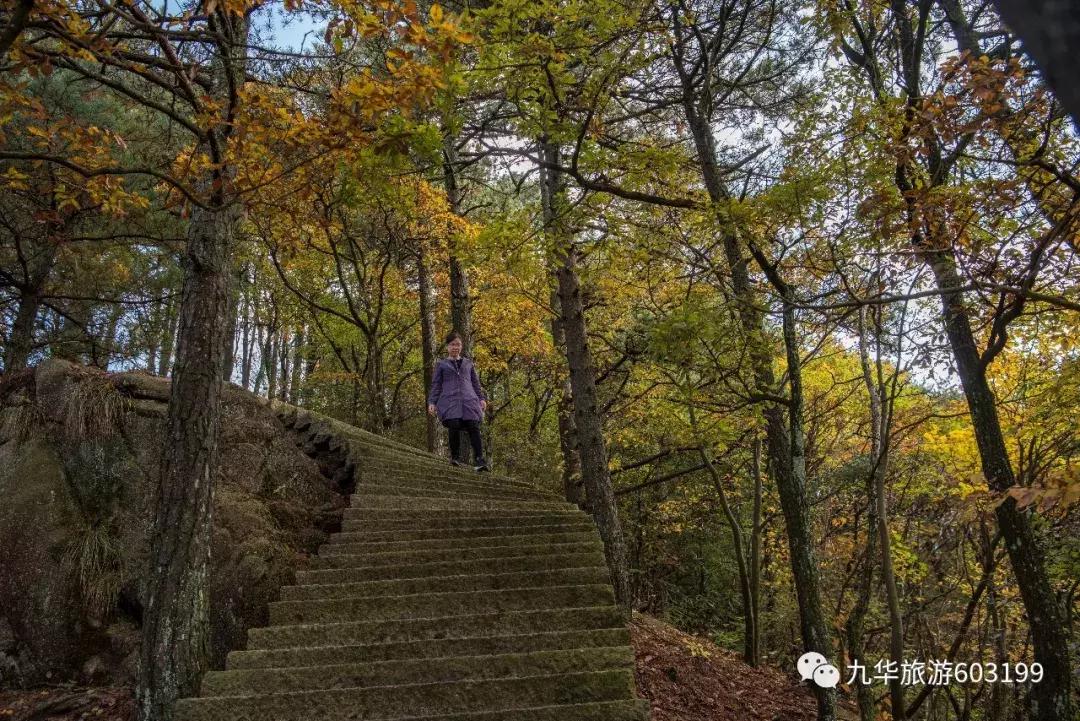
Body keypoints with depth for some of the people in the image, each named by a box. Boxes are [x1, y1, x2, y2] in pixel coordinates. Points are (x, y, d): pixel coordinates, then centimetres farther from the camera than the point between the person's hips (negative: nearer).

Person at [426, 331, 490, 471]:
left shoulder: (468, 363, 22)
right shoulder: (441, 364, 16)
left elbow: (476, 383, 22)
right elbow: (436, 385, 12)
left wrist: (482, 398, 10)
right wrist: (432, 402, 1)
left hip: (469, 401, 2)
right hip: (450, 401, -2)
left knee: (474, 428, -13)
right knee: (454, 426, -20)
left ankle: (479, 460, -14)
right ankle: (455, 457, -4)